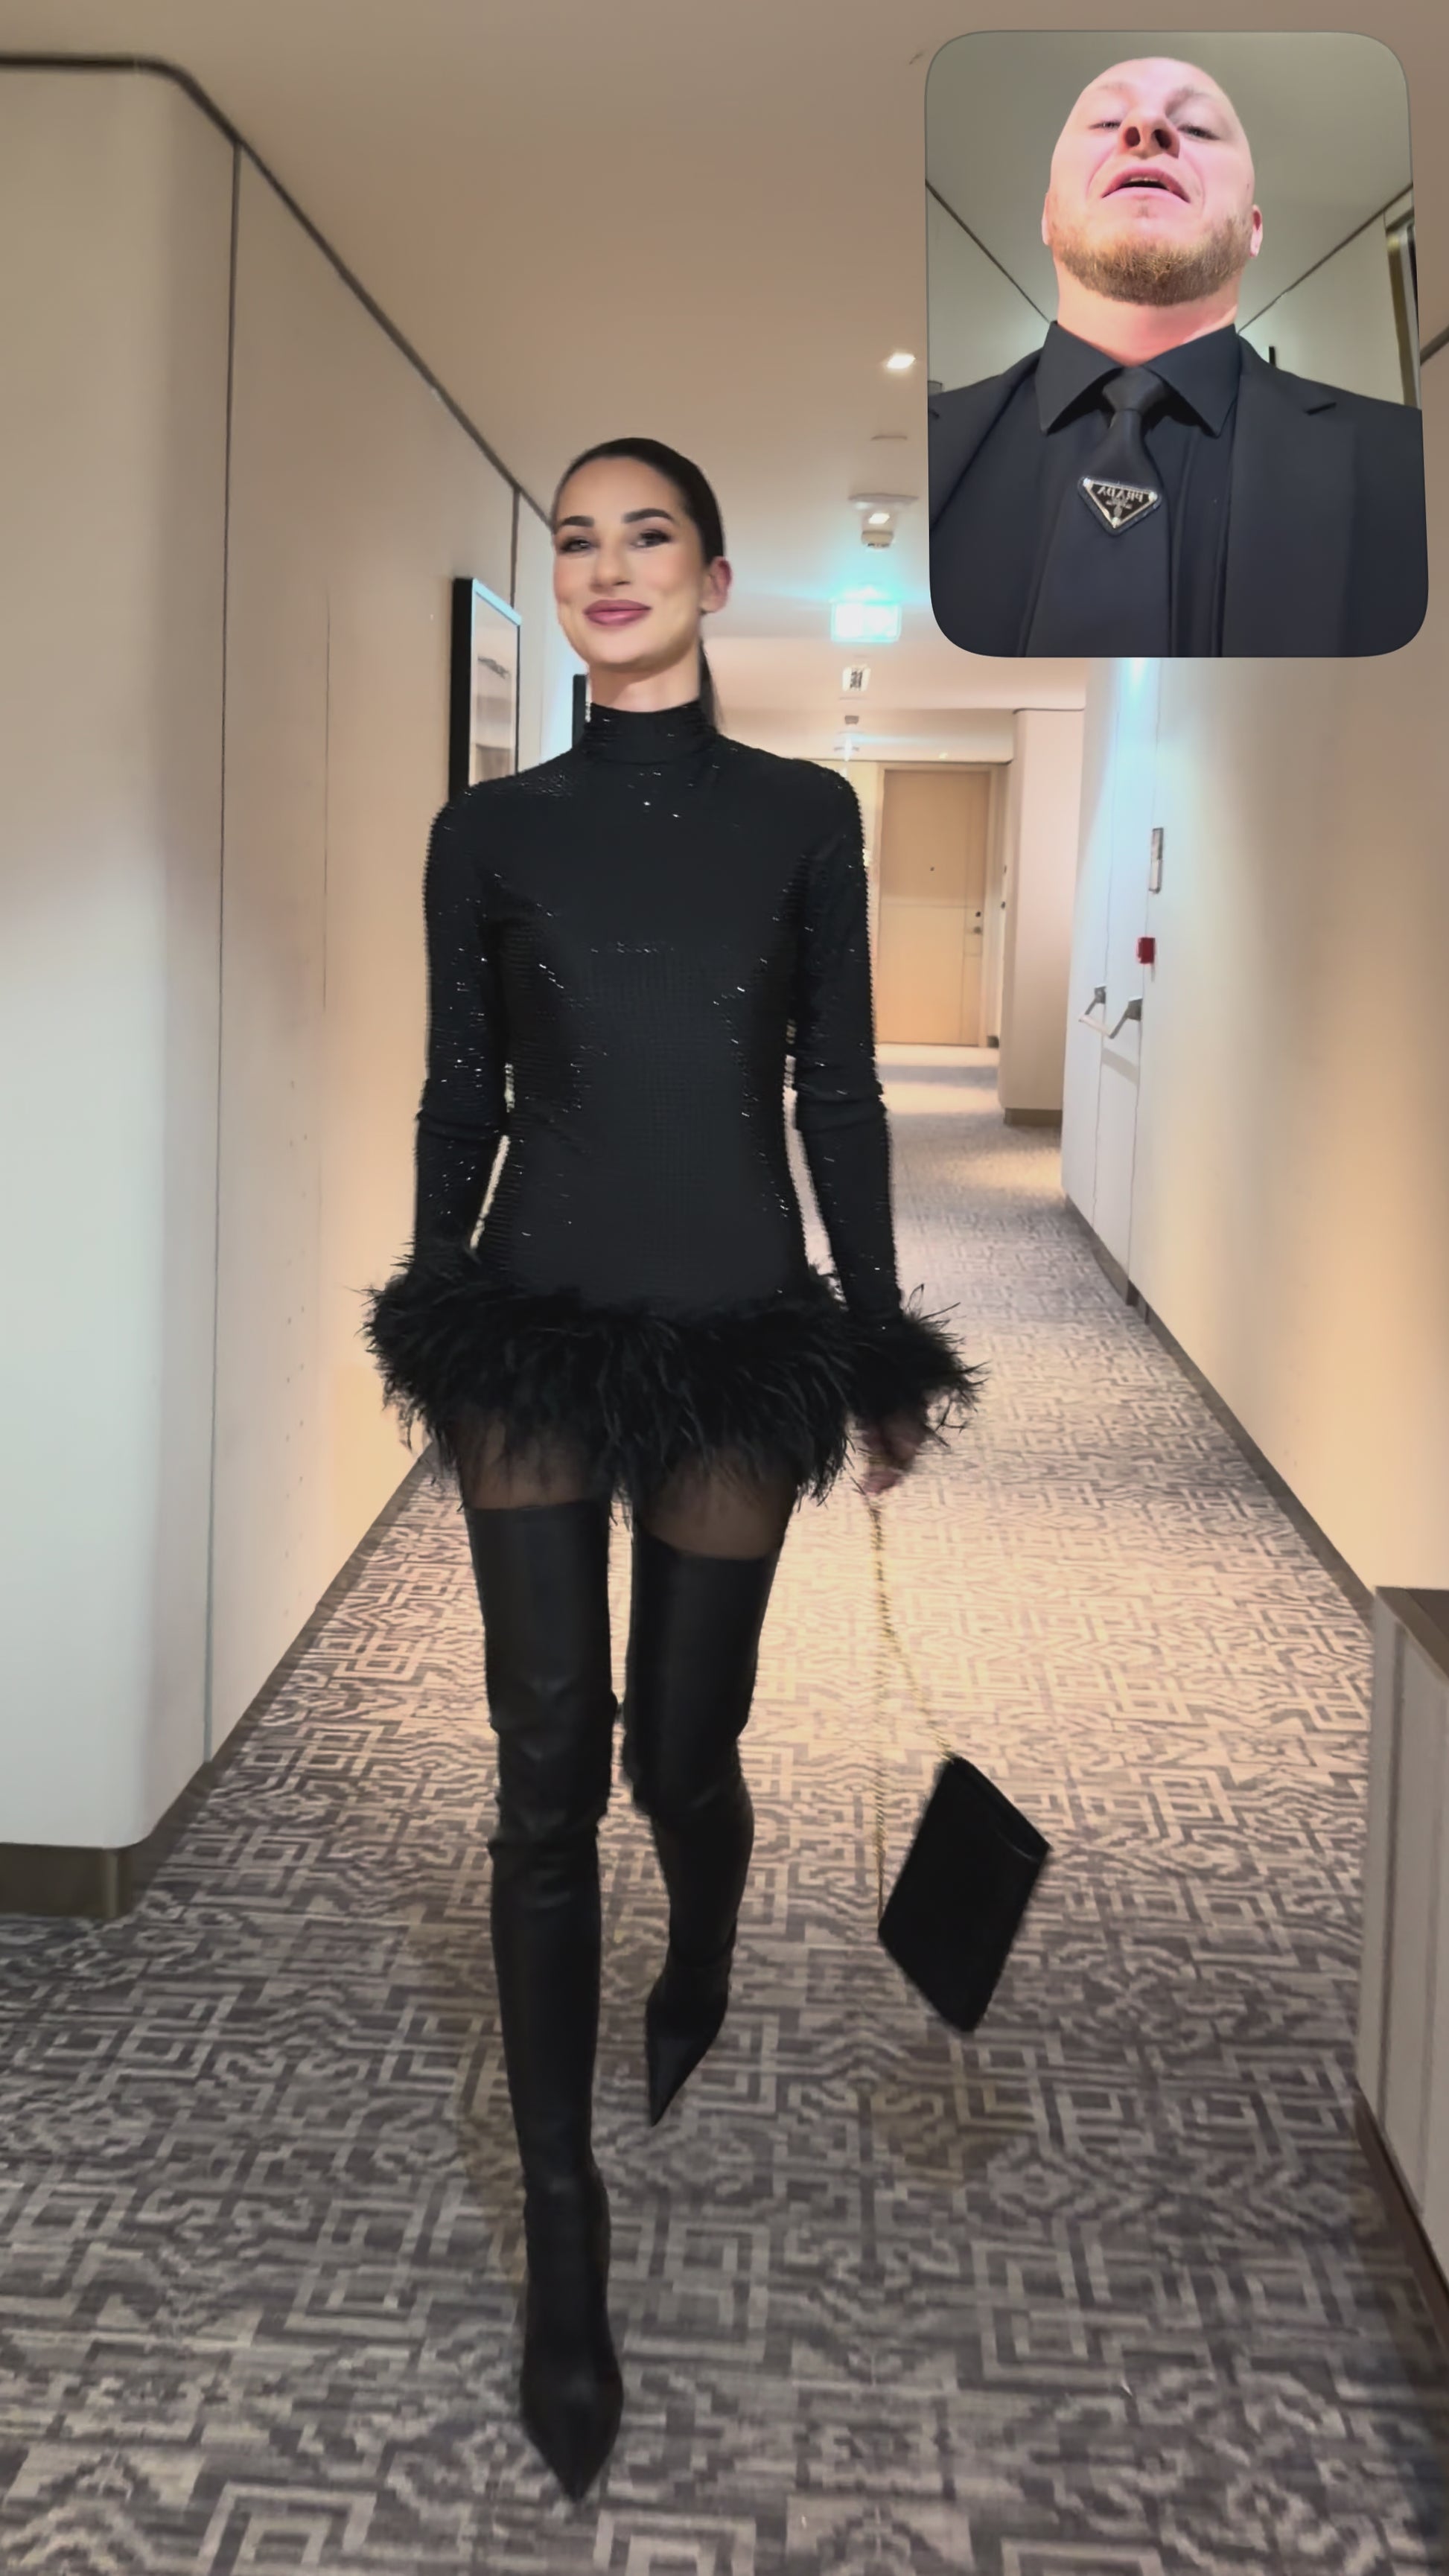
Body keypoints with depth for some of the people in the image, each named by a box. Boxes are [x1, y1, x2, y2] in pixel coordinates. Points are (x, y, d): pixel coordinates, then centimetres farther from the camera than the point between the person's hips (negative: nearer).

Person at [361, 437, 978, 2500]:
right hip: (537, 1325, 0)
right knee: (548, 1769, 0)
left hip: (737, 1332, 0)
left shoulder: (802, 815, 3)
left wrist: (881, 1354, 4)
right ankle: (563, 2240, 12)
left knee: (683, 1752, 7)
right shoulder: (487, 829, 4)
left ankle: (697, 1998, 44)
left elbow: (842, 1097, 4)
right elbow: (457, 1094, 8)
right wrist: (436, 1331, 10)